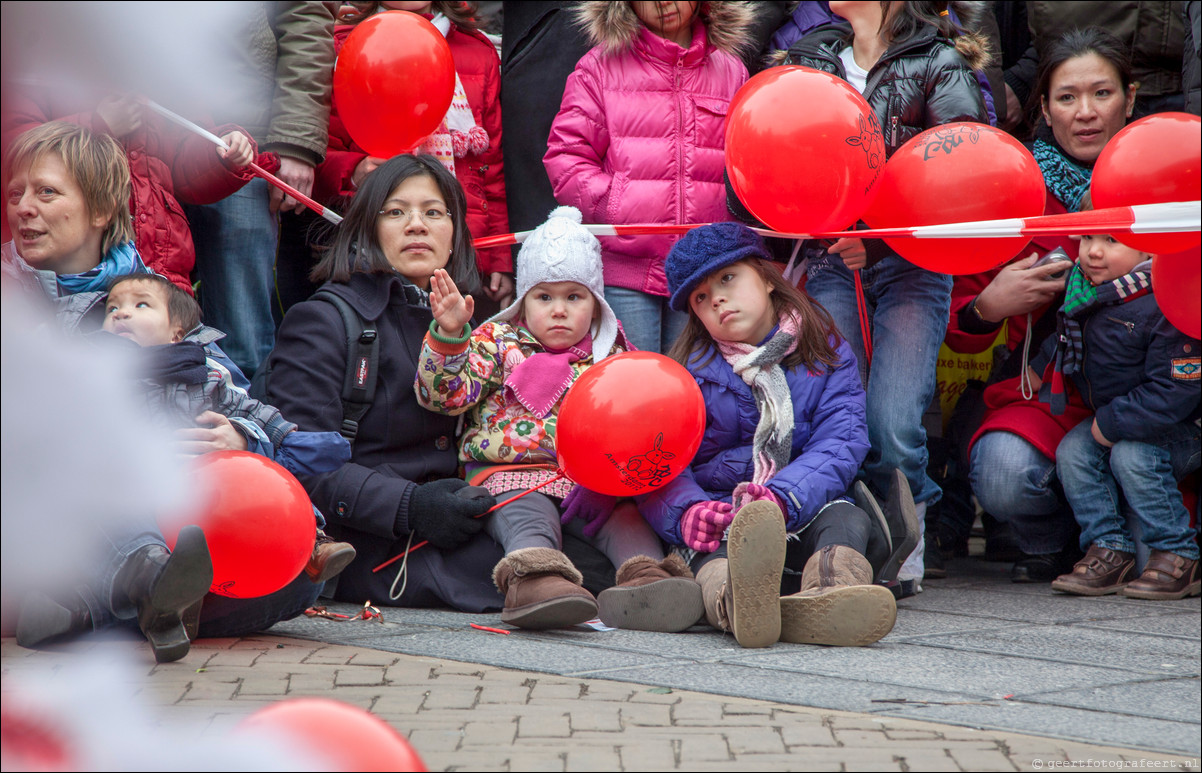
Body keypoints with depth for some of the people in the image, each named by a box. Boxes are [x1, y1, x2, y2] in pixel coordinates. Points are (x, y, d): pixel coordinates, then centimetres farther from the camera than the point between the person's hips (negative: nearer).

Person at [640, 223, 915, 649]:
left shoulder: (826, 353, 9)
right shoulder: (691, 369, 9)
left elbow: (839, 444, -7)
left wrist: (781, 497, -28)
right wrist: (687, 511, -28)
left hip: (804, 512, 1)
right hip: (721, 512, -1)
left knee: (847, 519, -30)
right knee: (712, 535, -34)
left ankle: (828, 596, -66)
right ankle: (734, 597, -72)